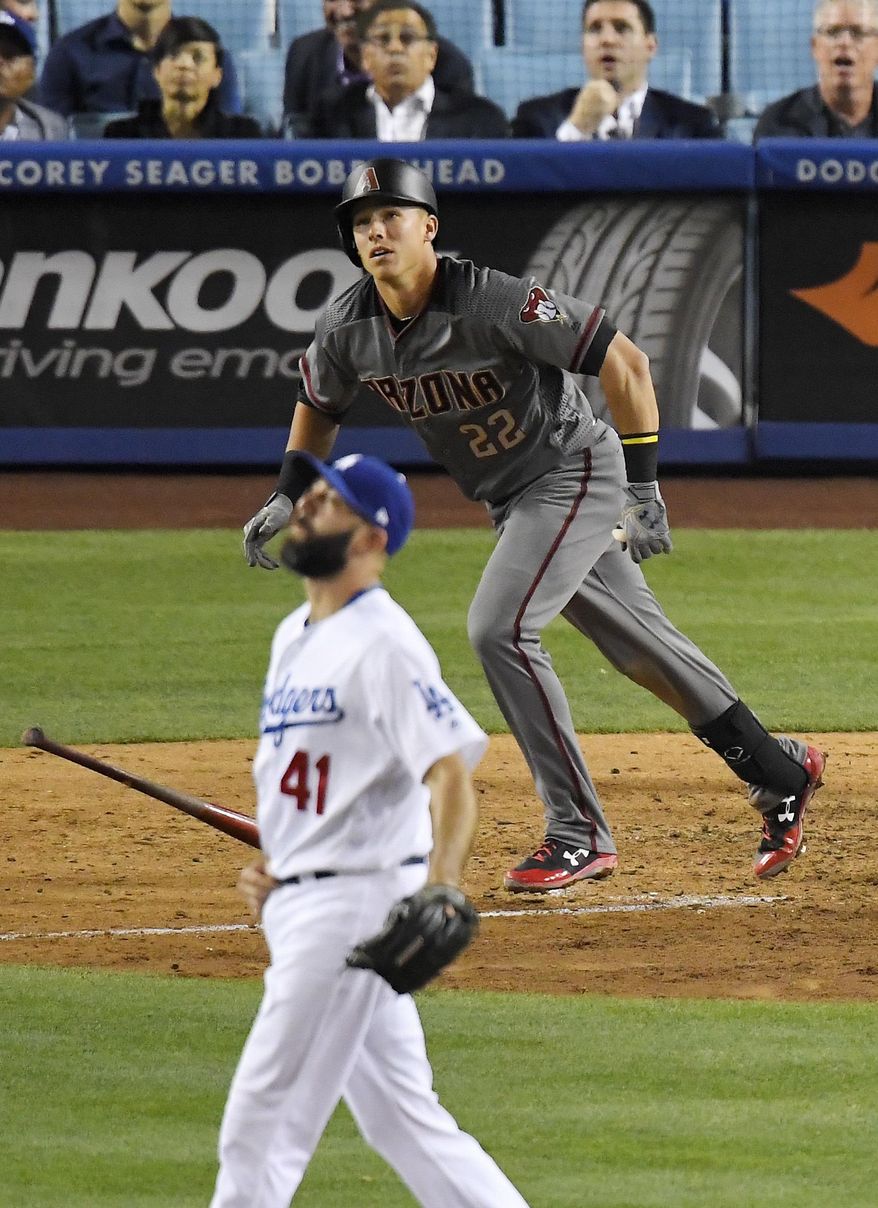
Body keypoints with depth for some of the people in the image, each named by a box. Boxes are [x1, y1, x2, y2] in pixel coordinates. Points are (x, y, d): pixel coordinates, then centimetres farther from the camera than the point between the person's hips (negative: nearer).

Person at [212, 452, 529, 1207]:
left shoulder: (382, 643, -15)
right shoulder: (294, 638, 15)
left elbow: (452, 772, -24)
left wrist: (441, 890, -37)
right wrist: (273, 867, 11)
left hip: (356, 900, -10)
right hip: (300, 907, 10)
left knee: (262, 1126, -7)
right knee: (402, 1123, 12)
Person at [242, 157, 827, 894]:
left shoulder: (495, 304, -28)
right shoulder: (347, 330, -8)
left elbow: (625, 362, -24)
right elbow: (319, 406, 15)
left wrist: (644, 485, -22)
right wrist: (288, 497, 2)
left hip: (576, 473, -7)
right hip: (512, 501, 7)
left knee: (500, 627, -22)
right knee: (639, 645, 14)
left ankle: (581, 835, -14)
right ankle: (779, 772, 30)